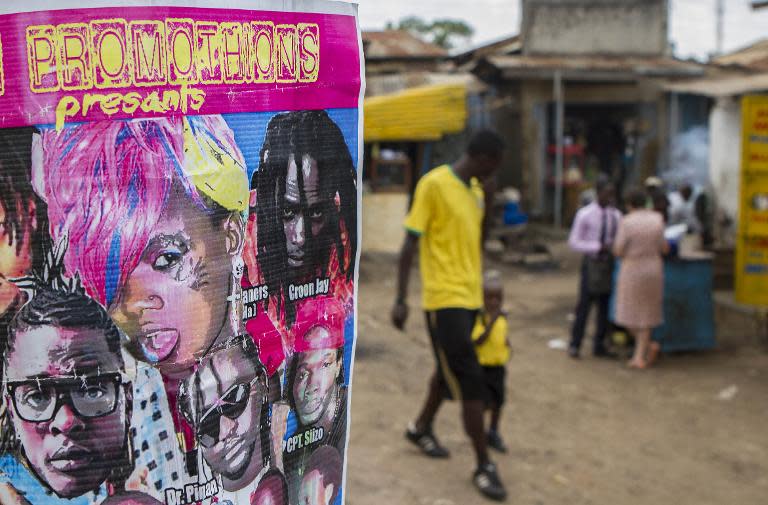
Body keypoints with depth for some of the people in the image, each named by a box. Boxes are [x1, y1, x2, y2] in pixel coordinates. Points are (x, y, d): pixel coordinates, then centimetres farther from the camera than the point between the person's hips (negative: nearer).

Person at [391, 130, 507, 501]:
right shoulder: (433, 184, -13)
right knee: (470, 381, -7)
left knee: (450, 370, 20)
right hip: (444, 298, -8)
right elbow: (410, 243, -12)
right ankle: (484, 466, 2)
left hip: (469, 296, 8)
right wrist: (400, 298, -14)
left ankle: (421, 428, 41)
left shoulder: (476, 190, 11)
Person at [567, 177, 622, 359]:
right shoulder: (584, 214, -9)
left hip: (609, 263, 4)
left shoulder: (616, 215, 2)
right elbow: (574, 242, -10)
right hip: (592, 262, -4)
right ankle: (575, 344, 12)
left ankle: (599, 345, 20)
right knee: (584, 304, -1)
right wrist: (599, 247, -19)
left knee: (606, 305, 8)